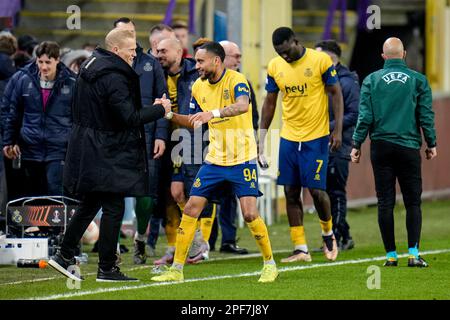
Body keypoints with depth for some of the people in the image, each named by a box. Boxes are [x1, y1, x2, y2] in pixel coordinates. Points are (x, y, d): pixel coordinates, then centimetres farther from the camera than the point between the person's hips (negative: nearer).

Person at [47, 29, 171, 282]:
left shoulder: (92, 67, 11)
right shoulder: (113, 78, -20)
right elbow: (130, 118, -24)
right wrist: (160, 110, -11)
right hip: (106, 154, -10)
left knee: (89, 205, 18)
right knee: (113, 208, -3)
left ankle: (65, 256, 20)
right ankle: (107, 268, 0)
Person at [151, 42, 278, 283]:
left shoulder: (236, 80, -15)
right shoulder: (199, 87, 5)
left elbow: (243, 106, -36)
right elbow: (193, 122, 18)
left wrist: (213, 113, -50)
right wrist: (170, 114, 0)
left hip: (242, 160, -6)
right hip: (214, 160, 6)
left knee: (249, 213, -11)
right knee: (191, 209, 0)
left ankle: (269, 264, 9)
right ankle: (176, 269, 6)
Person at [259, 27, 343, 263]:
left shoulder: (320, 61, -9)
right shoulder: (275, 66, 2)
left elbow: (336, 94, -3)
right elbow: (269, 103, 11)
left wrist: (338, 130, -8)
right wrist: (261, 138, 9)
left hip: (316, 137, -4)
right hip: (288, 137, 4)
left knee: (316, 189, -6)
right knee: (291, 192, 1)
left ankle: (328, 233, 21)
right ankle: (300, 249, 7)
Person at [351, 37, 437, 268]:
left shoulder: (371, 80, 1)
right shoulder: (418, 80, 0)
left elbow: (365, 116, -2)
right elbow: (426, 116, 1)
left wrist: (357, 145, 4)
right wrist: (431, 144, 11)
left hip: (381, 147, 1)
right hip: (409, 147, -1)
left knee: (385, 203, 5)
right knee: (413, 202, 5)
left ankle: (391, 255, 4)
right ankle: (413, 253, -6)